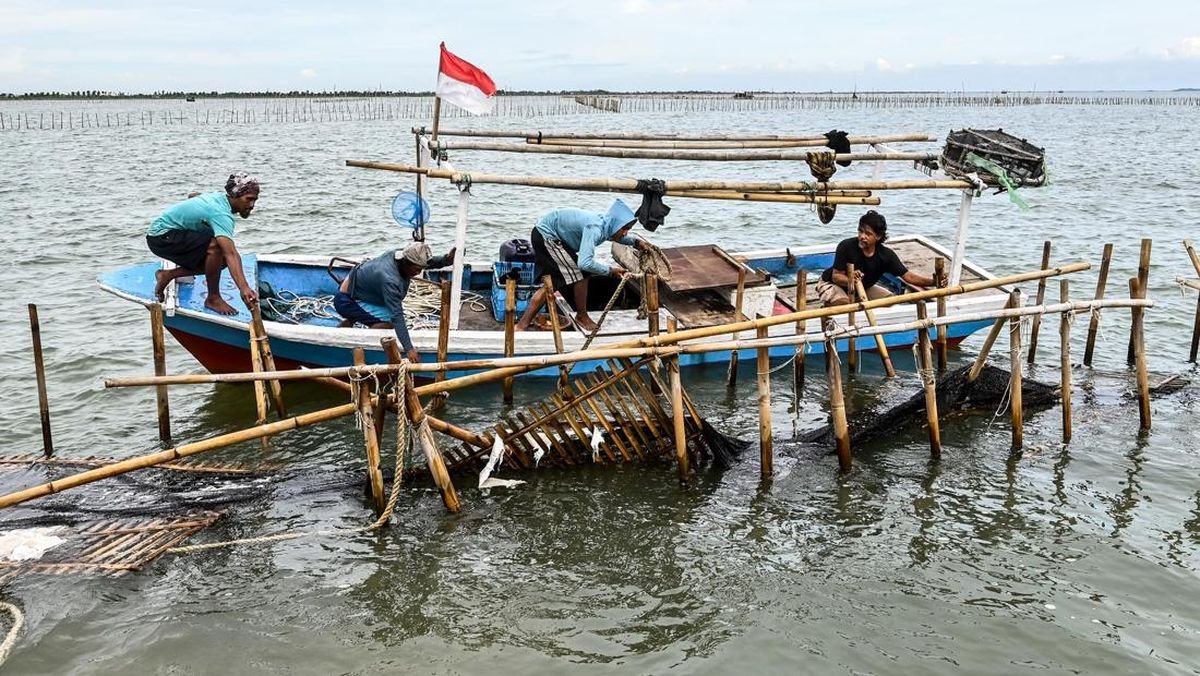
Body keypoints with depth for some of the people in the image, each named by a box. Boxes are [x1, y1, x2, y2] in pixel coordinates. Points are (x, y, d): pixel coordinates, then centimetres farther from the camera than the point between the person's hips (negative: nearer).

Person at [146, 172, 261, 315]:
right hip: (161, 236, -10)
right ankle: (213, 298, -14)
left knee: (221, 260, 1)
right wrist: (244, 289, -53)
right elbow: (231, 254, -43)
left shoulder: (219, 196, 1)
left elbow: (192, 195, 25)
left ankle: (167, 275, 12)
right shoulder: (221, 214, -29)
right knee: (215, 247, -29)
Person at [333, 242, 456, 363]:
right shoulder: (390, 280, -37)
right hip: (345, 300, -10)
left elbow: (430, 261, -1)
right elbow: (397, 316, -39)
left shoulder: (402, 254, -15)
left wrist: (446, 259, -23)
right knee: (387, 324, -24)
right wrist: (409, 349, -40)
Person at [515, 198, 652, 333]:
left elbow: (616, 236, 22)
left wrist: (635, 242, 5)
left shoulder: (605, 223, -4)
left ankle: (522, 324, 12)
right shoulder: (595, 229, -31)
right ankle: (582, 317, 8)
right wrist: (610, 270, -28)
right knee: (580, 273, -9)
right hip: (546, 234, -9)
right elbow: (585, 263, -41)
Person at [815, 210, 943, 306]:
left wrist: (933, 282, -33)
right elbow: (836, 276, -26)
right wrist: (850, 280, -49)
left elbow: (908, 276, -18)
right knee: (844, 302, -36)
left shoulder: (886, 255, -19)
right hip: (831, 283, -5)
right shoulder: (846, 246, -29)